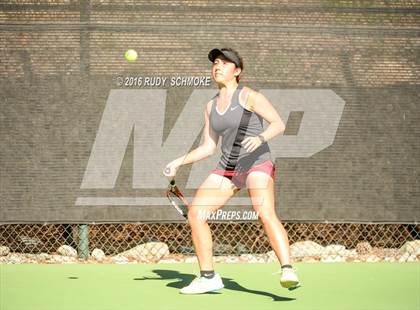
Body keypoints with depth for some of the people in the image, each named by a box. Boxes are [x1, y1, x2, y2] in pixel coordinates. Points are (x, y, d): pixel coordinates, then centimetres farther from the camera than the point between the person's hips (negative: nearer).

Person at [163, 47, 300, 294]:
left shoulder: (249, 96, -4)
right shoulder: (211, 106, 15)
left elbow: (279, 124, -9)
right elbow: (208, 147, 20)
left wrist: (260, 138, -27)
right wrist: (179, 162, 14)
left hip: (257, 163, -7)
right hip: (227, 169, 7)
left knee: (266, 213, -29)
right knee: (195, 213, -4)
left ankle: (288, 271, -38)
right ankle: (209, 277, 6)